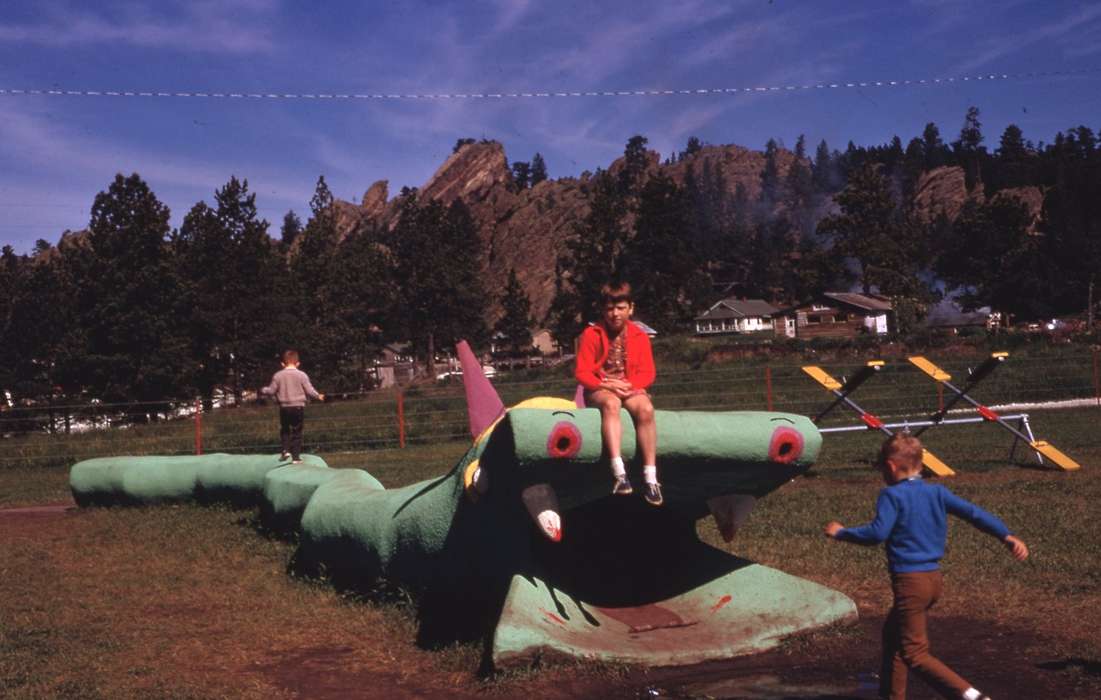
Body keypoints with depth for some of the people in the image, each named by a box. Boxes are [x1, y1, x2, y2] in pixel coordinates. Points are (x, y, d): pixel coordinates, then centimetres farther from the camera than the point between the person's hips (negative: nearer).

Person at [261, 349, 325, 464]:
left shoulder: (278, 375, -2)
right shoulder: (302, 375, -6)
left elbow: (271, 391, 2)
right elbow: (309, 390, -5)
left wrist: (263, 390, 22)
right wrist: (318, 396, 11)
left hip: (284, 407, 1)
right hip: (299, 406, -1)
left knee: (284, 430, 20)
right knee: (297, 433, 5)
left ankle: (285, 450, 3)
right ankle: (296, 457, 3)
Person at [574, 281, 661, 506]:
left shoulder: (640, 336, 5)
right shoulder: (591, 335, -2)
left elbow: (647, 373, 2)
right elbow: (582, 372, -5)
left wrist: (629, 385, -17)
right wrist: (605, 385, -21)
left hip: (630, 388, 2)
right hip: (600, 390, -2)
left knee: (646, 408, -33)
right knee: (611, 404, -39)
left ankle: (651, 478, -34)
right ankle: (619, 474, -49)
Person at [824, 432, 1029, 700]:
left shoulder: (892, 495, -10)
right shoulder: (937, 492, 9)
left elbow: (878, 532, -22)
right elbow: (973, 512, 5)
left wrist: (841, 533, -10)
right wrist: (1007, 536, 5)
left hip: (910, 581, -8)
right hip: (934, 578, 8)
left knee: (915, 653, -3)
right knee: (892, 632, 25)